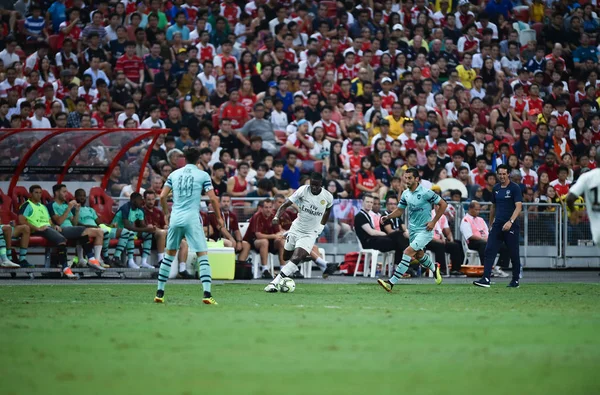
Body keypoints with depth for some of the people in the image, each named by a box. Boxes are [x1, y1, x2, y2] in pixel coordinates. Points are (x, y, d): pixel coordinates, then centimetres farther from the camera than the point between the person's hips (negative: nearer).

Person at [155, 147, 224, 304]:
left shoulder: (174, 174, 10)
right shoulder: (203, 175, 1)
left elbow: (162, 196, 8)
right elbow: (213, 198, -4)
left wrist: (167, 213, 23)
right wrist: (219, 217, 8)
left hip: (175, 219, 4)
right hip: (192, 219, -4)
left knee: (169, 255, 16)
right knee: (203, 255, -2)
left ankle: (160, 293, 17)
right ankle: (207, 293, -14)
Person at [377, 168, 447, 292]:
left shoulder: (426, 192, -16)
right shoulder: (405, 194, 4)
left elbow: (443, 204, -10)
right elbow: (400, 210, 16)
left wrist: (433, 221, -13)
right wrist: (388, 217, -2)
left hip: (425, 230, -7)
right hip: (412, 229, 7)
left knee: (408, 252, -18)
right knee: (419, 255, 20)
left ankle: (392, 282, -22)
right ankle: (434, 268, 52)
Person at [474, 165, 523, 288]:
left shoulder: (515, 188, -7)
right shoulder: (496, 188, 12)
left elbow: (519, 206, -16)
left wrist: (510, 221, -28)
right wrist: (490, 224, 23)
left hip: (511, 226, -5)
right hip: (497, 225, 5)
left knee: (514, 254, 4)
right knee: (489, 251, -8)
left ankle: (515, 280, 18)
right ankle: (486, 279, -15)